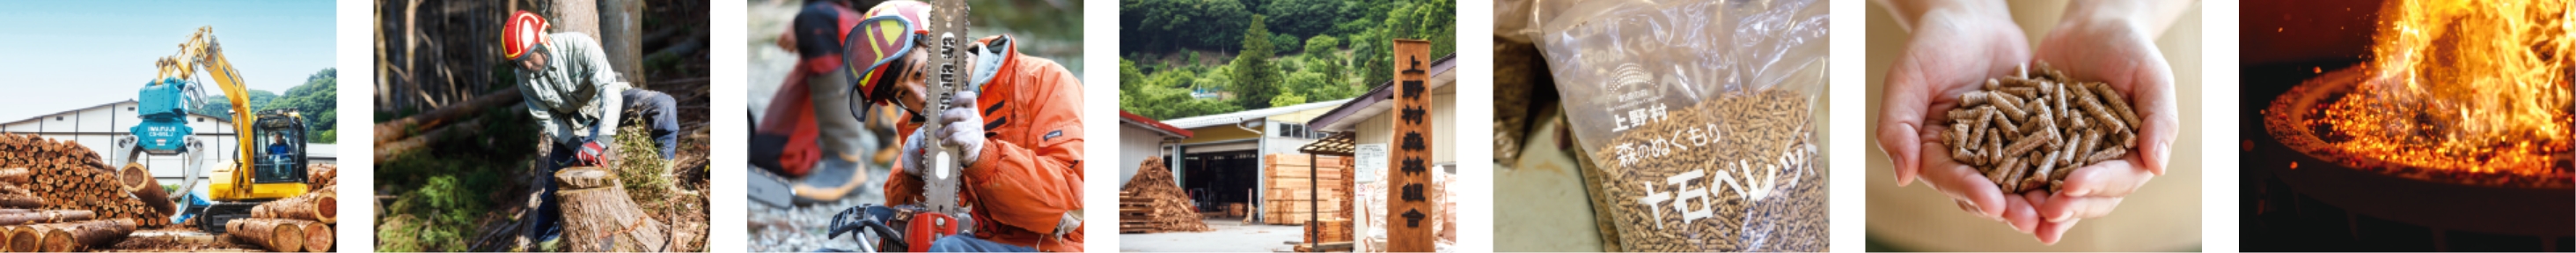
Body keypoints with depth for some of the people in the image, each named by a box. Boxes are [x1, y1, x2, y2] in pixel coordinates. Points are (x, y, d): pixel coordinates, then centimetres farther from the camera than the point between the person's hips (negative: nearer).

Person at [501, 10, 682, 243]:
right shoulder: (525, 78, -19)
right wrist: (576, 146, -21)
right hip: (573, 122, 3)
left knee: (662, 105, -27)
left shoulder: (579, 46, -34)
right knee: (554, 177, 0)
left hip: (604, 100, -3)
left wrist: (601, 142, -50)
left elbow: (610, 90, -41)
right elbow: (546, 119, -7)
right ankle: (545, 233, 25)